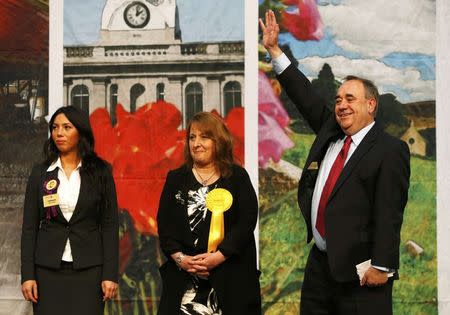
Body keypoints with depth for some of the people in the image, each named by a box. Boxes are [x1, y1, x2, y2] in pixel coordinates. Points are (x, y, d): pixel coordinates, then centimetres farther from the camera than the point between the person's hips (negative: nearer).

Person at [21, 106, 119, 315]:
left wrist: (110, 274, -6)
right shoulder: (40, 173, 6)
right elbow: (29, 227, 5)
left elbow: (110, 225, 0)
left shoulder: (100, 172, 2)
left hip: (88, 269, -1)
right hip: (48, 269, 1)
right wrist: (27, 275, -2)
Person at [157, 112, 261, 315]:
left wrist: (218, 256, -14)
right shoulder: (175, 179, 12)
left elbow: (247, 221, -4)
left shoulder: (237, 177, 5)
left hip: (230, 274, -1)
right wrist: (180, 258, -10)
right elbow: (164, 224, 6)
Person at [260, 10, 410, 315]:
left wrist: (381, 266, -19)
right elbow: (305, 96, 17)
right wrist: (274, 49, 14)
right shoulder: (330, 132, 13)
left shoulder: (390, 150, -8)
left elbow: (388, 213, -14)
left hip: (360, 270, -8)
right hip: (320, 262, 8)